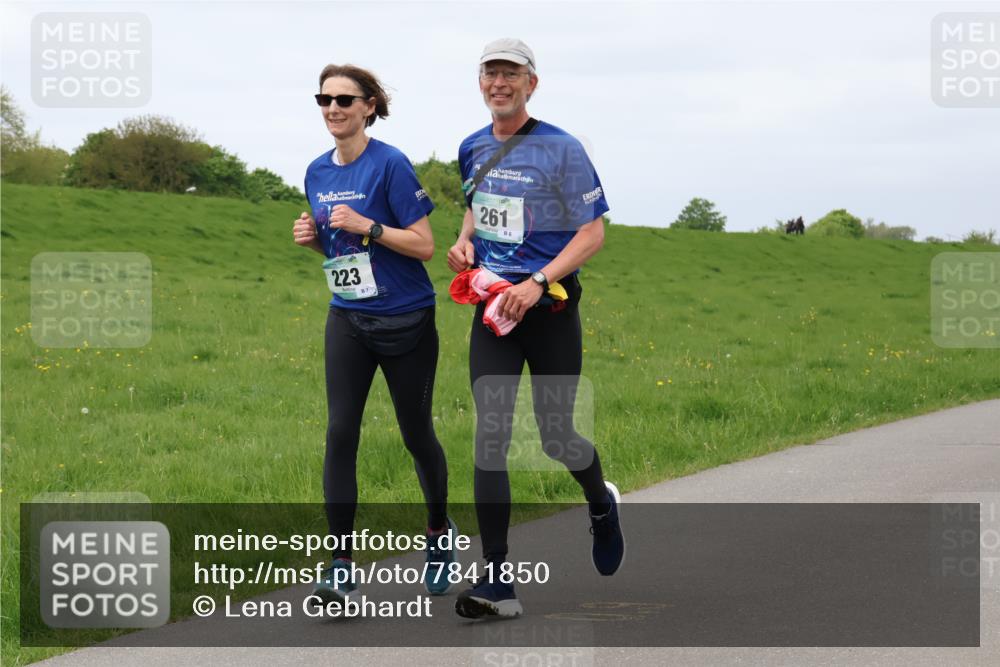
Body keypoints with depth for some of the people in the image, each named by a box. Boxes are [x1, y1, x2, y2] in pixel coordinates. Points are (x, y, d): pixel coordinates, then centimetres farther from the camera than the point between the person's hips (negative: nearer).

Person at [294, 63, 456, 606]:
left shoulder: (390, 165, -14)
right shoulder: (318, 172, 6)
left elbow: (424, 245, -14)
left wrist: (365, 225, -24)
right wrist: (312, 236, -2)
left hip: (406, 321, -5)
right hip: (347, 320, 5)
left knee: (416, 434, 8)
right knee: (340, 433, -8)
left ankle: (439, 533, 35)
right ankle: (341, 565, -8)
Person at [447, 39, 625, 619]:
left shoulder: (561, 150, -8)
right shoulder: (473, 149, 9)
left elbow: (593, 231, -9)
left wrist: (539, 282, -21)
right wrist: (464, 241, 5)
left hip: (550, 308, -4)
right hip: (492, 306, 4)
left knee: (556, 437, 4)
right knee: (490, 436, -9)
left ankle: (602, 504, 41)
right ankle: (498, 582, -11)